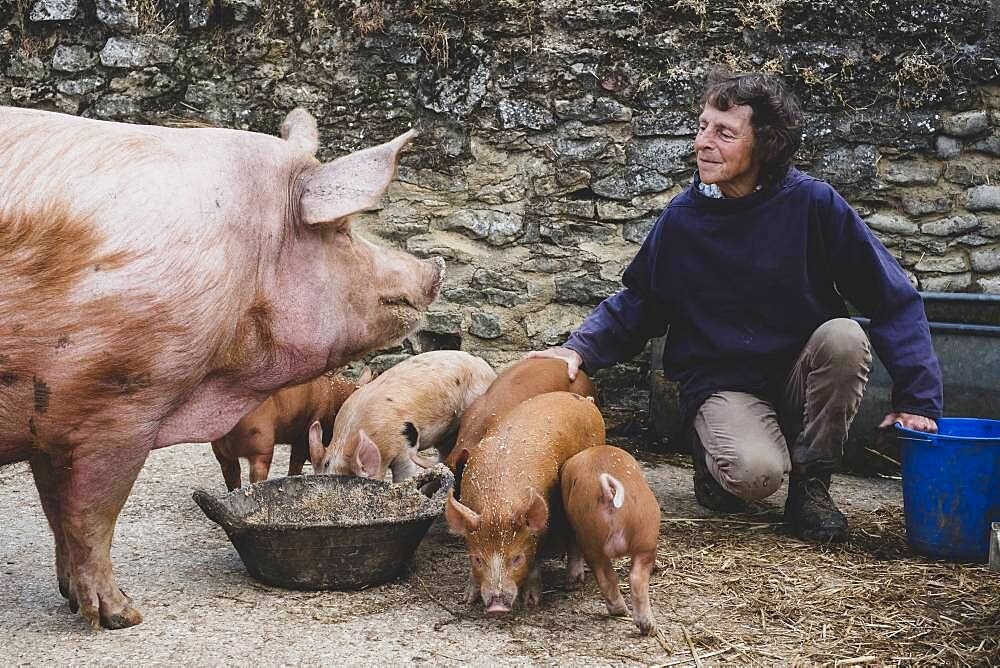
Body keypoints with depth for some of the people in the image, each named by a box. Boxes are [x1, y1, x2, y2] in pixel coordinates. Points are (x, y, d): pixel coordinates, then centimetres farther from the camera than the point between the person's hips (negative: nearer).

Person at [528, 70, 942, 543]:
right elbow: (636, 304, 6)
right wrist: (582, 349, -12)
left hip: (800, 376, 2)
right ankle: (713, 451, 8)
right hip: (720, 384, -1)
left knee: (845, 337, -31)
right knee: (754, 473, -32)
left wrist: (915, 398, -13)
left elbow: (893, 300, -8)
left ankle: (809, 482, -8)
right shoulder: (683, 217, -5)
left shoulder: (813, 203, -11)